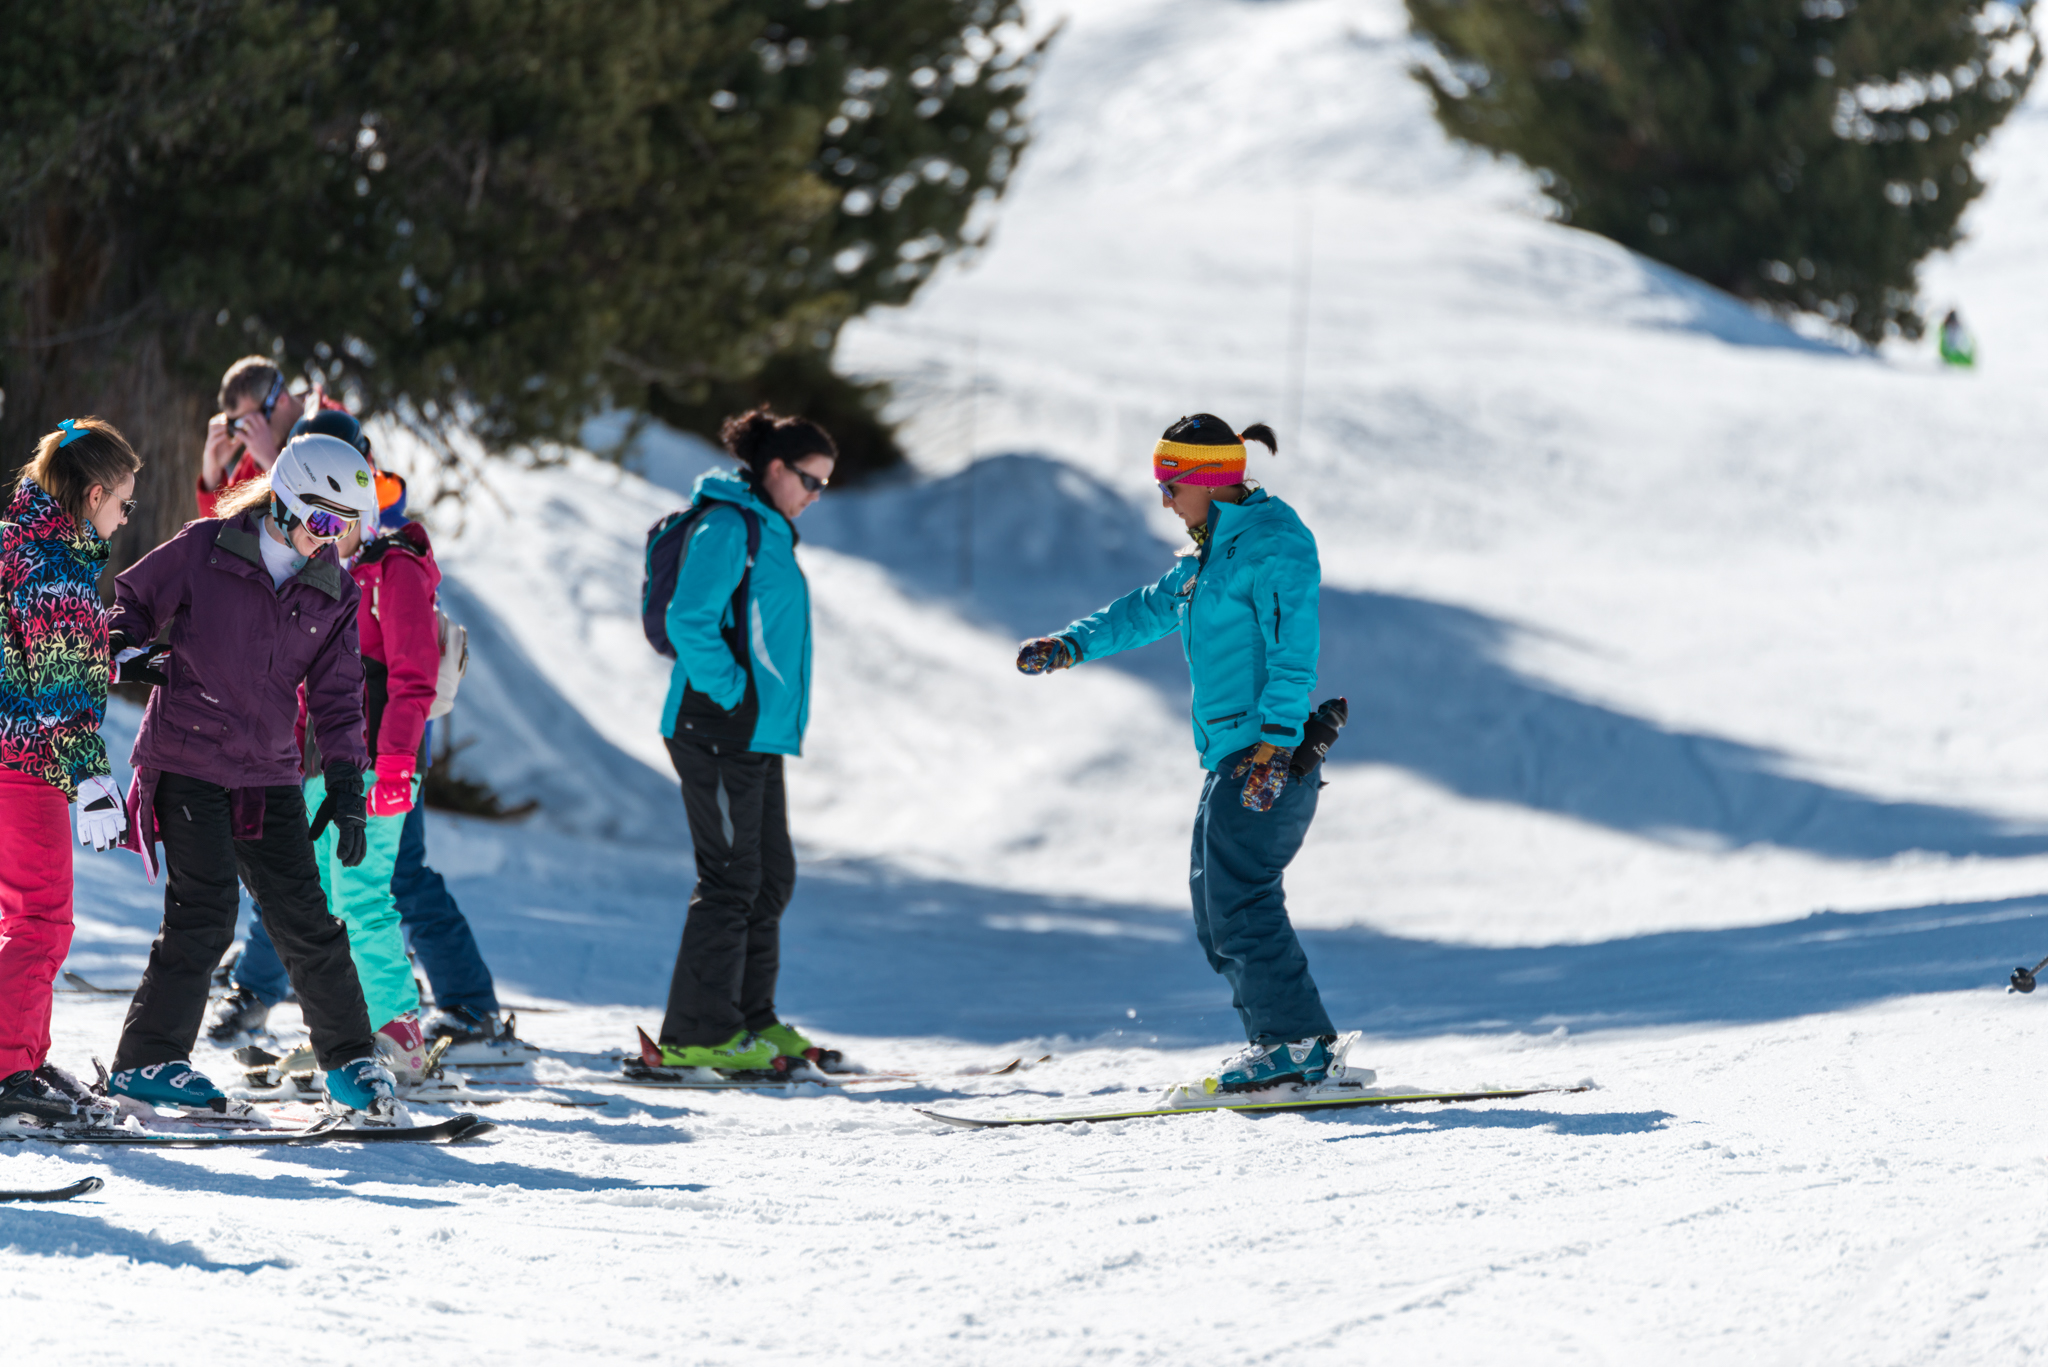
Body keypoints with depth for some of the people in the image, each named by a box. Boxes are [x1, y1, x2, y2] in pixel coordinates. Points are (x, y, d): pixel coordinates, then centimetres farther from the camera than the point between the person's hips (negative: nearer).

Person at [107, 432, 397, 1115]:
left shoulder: (332, 592, 7)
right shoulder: (205, 550, -4)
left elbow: (336, 694, 8)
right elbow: (137, 597, 7)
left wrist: (346, 788, 1)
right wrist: (124, 645, -14)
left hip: (268, 775, 4)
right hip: (186, 761, -4)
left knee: (305, 917, 1)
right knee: (206, 911, -13)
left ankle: (350, 1058, 15)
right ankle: (146, 1059, -3)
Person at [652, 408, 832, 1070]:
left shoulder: (768, 532, 18)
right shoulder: (728, 527, -12)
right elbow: (689, 620, -21)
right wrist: (731, 693, -18)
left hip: (756, 734, 10)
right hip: (719, 733, -10)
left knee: (771, 877, 12)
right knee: (730, 879, -9)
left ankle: (750, 1019, 18)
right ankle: (697, 1034, -7)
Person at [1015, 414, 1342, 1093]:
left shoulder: (1273, 543, -11)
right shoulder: (1213, 550, 19)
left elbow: (1293, 650, -19)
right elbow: (1151, 607, 33)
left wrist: (1273, 742, -26)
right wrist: (1072, 644, 26)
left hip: (1271, 754, -10)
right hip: (1229, 755, 10)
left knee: (1238, 897, -14)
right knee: (1215, 907, 7)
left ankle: (1297, 1042, -13)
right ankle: (1278, 1040, 8)